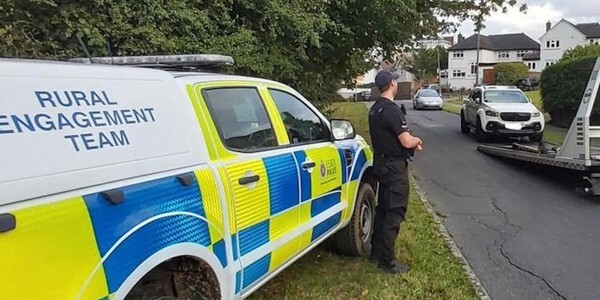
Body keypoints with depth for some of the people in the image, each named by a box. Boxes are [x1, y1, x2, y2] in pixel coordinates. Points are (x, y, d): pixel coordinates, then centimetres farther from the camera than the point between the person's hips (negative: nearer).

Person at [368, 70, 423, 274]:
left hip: (382, 164, 10)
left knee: (382, 209, 17)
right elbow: (407, 142, -23)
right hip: (395, 167, -10)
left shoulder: (375, 109, 9)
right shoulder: (392, 110, -21)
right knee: (394, 213, -2)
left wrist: (412, 142, 9)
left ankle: (376, 251, 28)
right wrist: (417, 141, -1)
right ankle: (387, 261, 6)